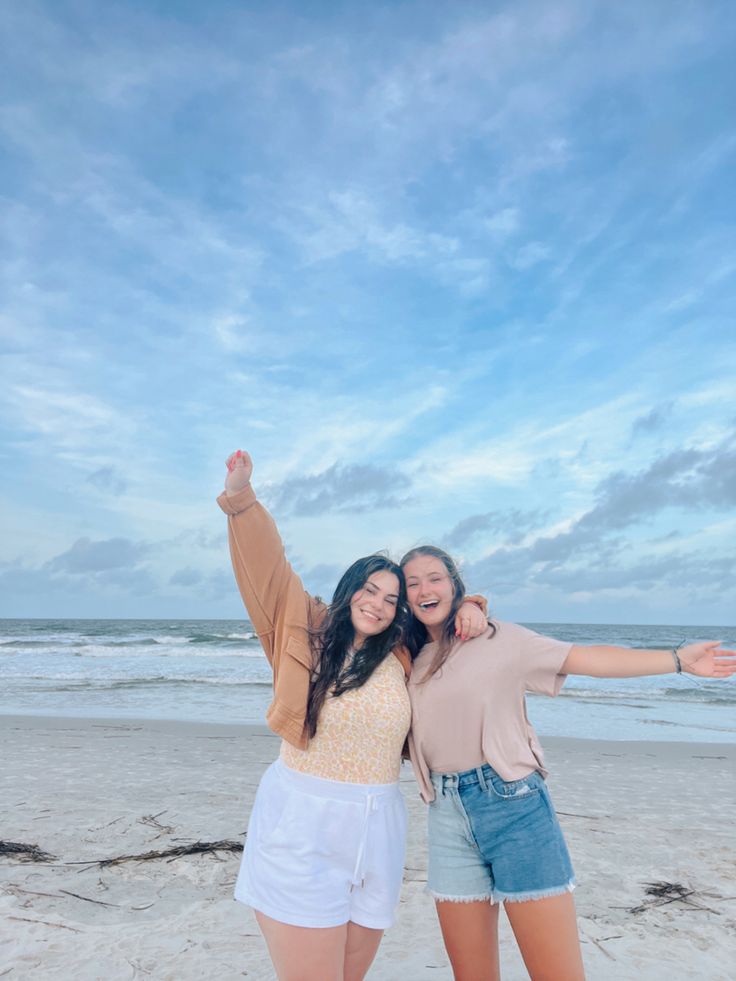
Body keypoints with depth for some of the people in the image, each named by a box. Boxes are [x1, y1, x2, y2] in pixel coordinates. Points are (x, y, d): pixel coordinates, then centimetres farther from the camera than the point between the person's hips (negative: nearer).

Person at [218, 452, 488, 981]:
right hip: (302, 828, -3)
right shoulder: (306, 631, -3)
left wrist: (469, 608, 0)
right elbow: (269, 566, -10)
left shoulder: (402, 658, 5)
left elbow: (442, 620, 21)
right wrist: (242, 498, -19)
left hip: (376, 833, 4)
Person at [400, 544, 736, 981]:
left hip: (514, 804, -4)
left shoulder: (497, 639, -2)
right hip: (449, 817, 4)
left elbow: (586, 658, -4)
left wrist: (678, 658, -10)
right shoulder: (410, 663, 11)